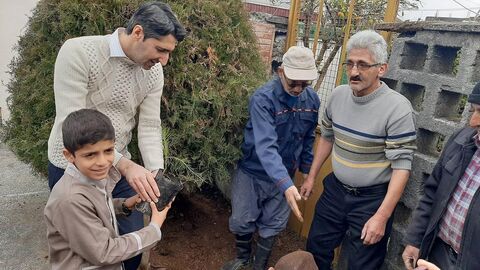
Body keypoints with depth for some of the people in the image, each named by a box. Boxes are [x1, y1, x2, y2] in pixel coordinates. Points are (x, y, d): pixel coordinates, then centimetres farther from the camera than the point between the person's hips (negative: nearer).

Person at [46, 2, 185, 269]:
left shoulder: (154, 72, -6)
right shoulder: (78, 52, -22)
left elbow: (150, 127, -5)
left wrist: (157, 174, -20)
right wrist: (125, 164, -34)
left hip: (119, 166, 5)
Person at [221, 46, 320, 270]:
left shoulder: (312, 100, -7)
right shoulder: (263, 99, -25)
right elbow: (265, 145, -36)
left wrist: (306, 169, 11)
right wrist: (286, 184, -46)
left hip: (284, 176, 4)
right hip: (252, 172, -3)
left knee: (272, 226, 15)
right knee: (242, 222, 11)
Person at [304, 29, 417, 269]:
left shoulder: (397, 107, -21)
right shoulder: (338, 95, -4)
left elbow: (401, 166, -20)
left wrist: (382, 217, -22)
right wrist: (311, 176, 13)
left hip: (372, 199, -5)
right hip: (335, 190, 5)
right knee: (316, 250, 19)